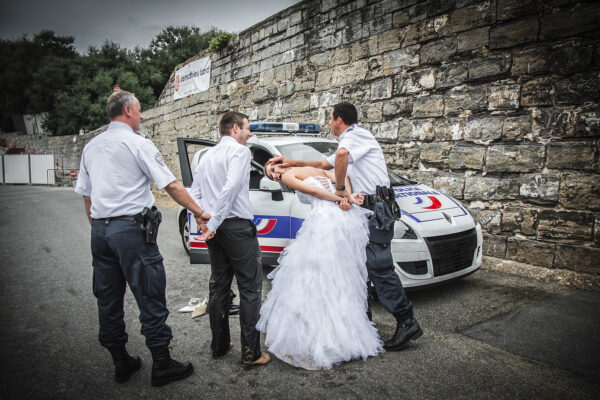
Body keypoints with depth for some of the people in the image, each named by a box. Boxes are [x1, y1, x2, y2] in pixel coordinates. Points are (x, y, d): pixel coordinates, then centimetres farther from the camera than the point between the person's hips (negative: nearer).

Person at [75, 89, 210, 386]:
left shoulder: (91, 147, 15)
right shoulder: (138, 143, -7)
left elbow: (85, 193, 18)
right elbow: (171, 186, -12)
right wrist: (199, 213, -5)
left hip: (100, 231, 8)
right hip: (130, 229, -7)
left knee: (108, 299, 13)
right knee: (149, 297, 0)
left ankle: (120, 362, 26)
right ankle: (162, 364, 9)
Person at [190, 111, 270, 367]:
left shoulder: (207, 156, 19)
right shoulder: (239, 151, -6)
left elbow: (195, 194, 15)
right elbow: (231, 187, -20)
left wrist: (205, 221, 7)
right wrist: (213, 224, -18)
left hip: (215, 231, 8)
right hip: (237, 226, -8)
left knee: (218, 286, 15)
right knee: (250, 288, -1)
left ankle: (219, 346, 25)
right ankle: (251, 353, 3)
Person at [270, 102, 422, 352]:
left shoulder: (356, 135, -7)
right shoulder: (352, 141, 27)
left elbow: (342, 154, -33)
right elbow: (324, 165, 36)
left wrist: (340, 188, -22)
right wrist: (293, 162, 30)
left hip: (376, 207, -10)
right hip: (368, 209, 10)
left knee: (379, 267, -12)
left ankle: (406, 323, -6)